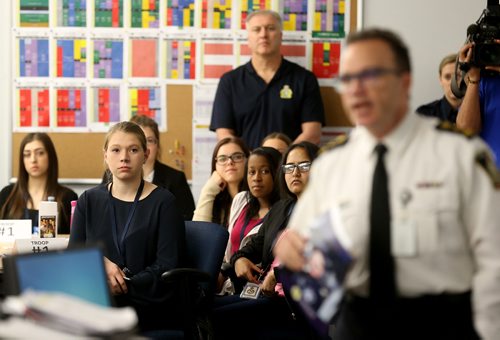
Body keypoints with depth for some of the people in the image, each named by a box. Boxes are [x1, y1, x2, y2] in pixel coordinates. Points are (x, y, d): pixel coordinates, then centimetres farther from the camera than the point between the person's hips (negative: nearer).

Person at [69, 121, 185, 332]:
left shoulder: (163, 202, 3)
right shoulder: (89, 200, 16)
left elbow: (167, 267, -5)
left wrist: (122, 287, -17)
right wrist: (101, 263, -12)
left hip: (148, 305, -4)